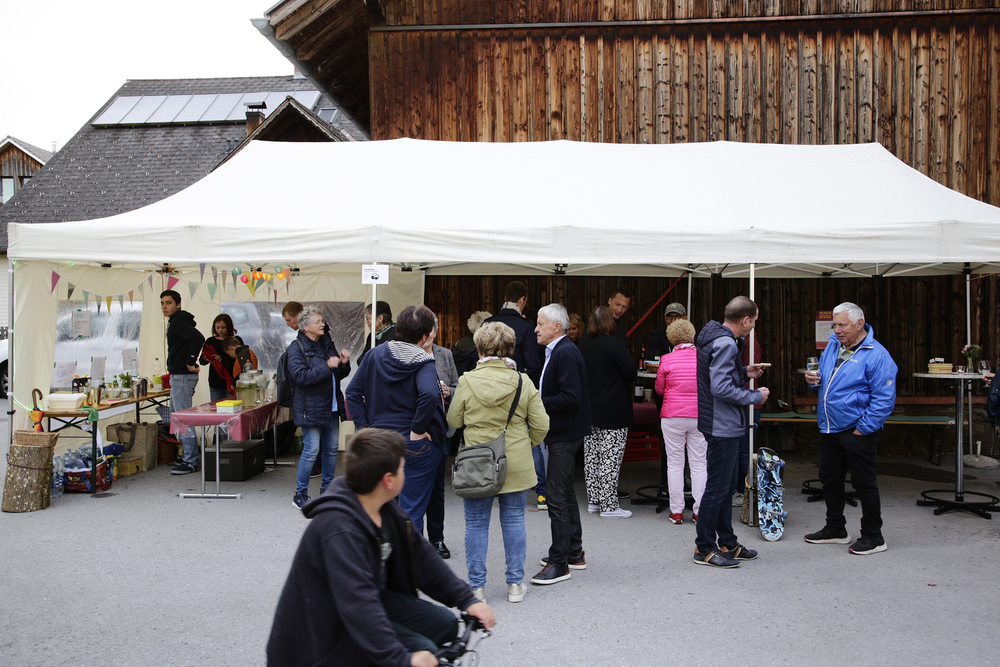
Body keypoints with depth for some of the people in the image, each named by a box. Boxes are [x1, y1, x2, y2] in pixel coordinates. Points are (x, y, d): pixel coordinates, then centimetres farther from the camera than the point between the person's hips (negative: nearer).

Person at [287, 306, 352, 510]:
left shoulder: (327, 343, 12)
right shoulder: (297, 347, -9)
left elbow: (340, 374, 19)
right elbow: (300, 376, -21)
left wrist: (344, 364, -3)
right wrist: (327, 366, -24)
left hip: (331, 407, 7)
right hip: (310, 407, -7)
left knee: (332, 448, 12)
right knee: (311, 450, -7)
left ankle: (327, 487, 26)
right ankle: (300, 494, 6)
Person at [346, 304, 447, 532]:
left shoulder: (375, 355, 2)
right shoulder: (423, 363, -15)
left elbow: (353, 392, 3)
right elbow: (429, 394, -33)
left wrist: (364, 426, 3)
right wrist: (418, 429, -21)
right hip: (417, 446, -5)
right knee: (412, 512, 5)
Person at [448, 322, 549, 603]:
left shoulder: (467, 381, -10)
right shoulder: (523, 382, -6)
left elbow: (453, 420, 2)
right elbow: (541, 425, -2)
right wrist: (528, 444, 17)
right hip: (516, 464, 1)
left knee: (476, 523, 10)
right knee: (514, 520, 13)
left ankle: (477, 586, 15)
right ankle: (515, 584, 20)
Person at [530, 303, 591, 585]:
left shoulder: (565, 353, -18)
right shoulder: (557, 351, 14)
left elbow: (571, 398, -25)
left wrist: (538, 403, -20)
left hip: (564, 435, -11)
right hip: (562, 433, 11)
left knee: (557, 497, -8)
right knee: (565, 493, 18)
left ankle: (559, 563, -2)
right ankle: (574, 552, 29)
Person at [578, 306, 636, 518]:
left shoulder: (583, 346, 6)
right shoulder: (614, 343, -14)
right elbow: (630, 373, -17)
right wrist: (630, 382, 3)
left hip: (589, 411, 7)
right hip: (613, 413, -7)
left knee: (591, 457, 12)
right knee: (610, 459, -3)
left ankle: (593, 500, 19)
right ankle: (609, 506, -1)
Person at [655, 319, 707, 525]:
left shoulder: (667, 359, -6)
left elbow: (659, 389, 4)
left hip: (673, 417, -1)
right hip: (700, 417, 1)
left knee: (675, 463, 6)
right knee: (699, 464, 7)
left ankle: (676, 511, 10)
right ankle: (699, 511, 10)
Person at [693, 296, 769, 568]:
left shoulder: (716, 337, 11)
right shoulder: (725, 344, -21)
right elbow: (722, 388, -27)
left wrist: (745, 372, 17)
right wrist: (756, 396, -16)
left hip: (723, 425, 11)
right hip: (723, 425, -11)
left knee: (724, 485, 17)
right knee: (717, 487, -2)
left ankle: (727, 544, 28)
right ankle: (704, 548, 7)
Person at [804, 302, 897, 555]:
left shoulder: (876, 355, -14)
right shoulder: (832, 346, 10)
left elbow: (884, 399, -17)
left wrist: (863, 429, -18)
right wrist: (815, 380, 0)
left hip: (857, 432, -8)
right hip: (829, 428, 8)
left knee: (864, 484, 2)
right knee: (829, 479, 16)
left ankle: (873, 537, 15)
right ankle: (835, 529, 32)